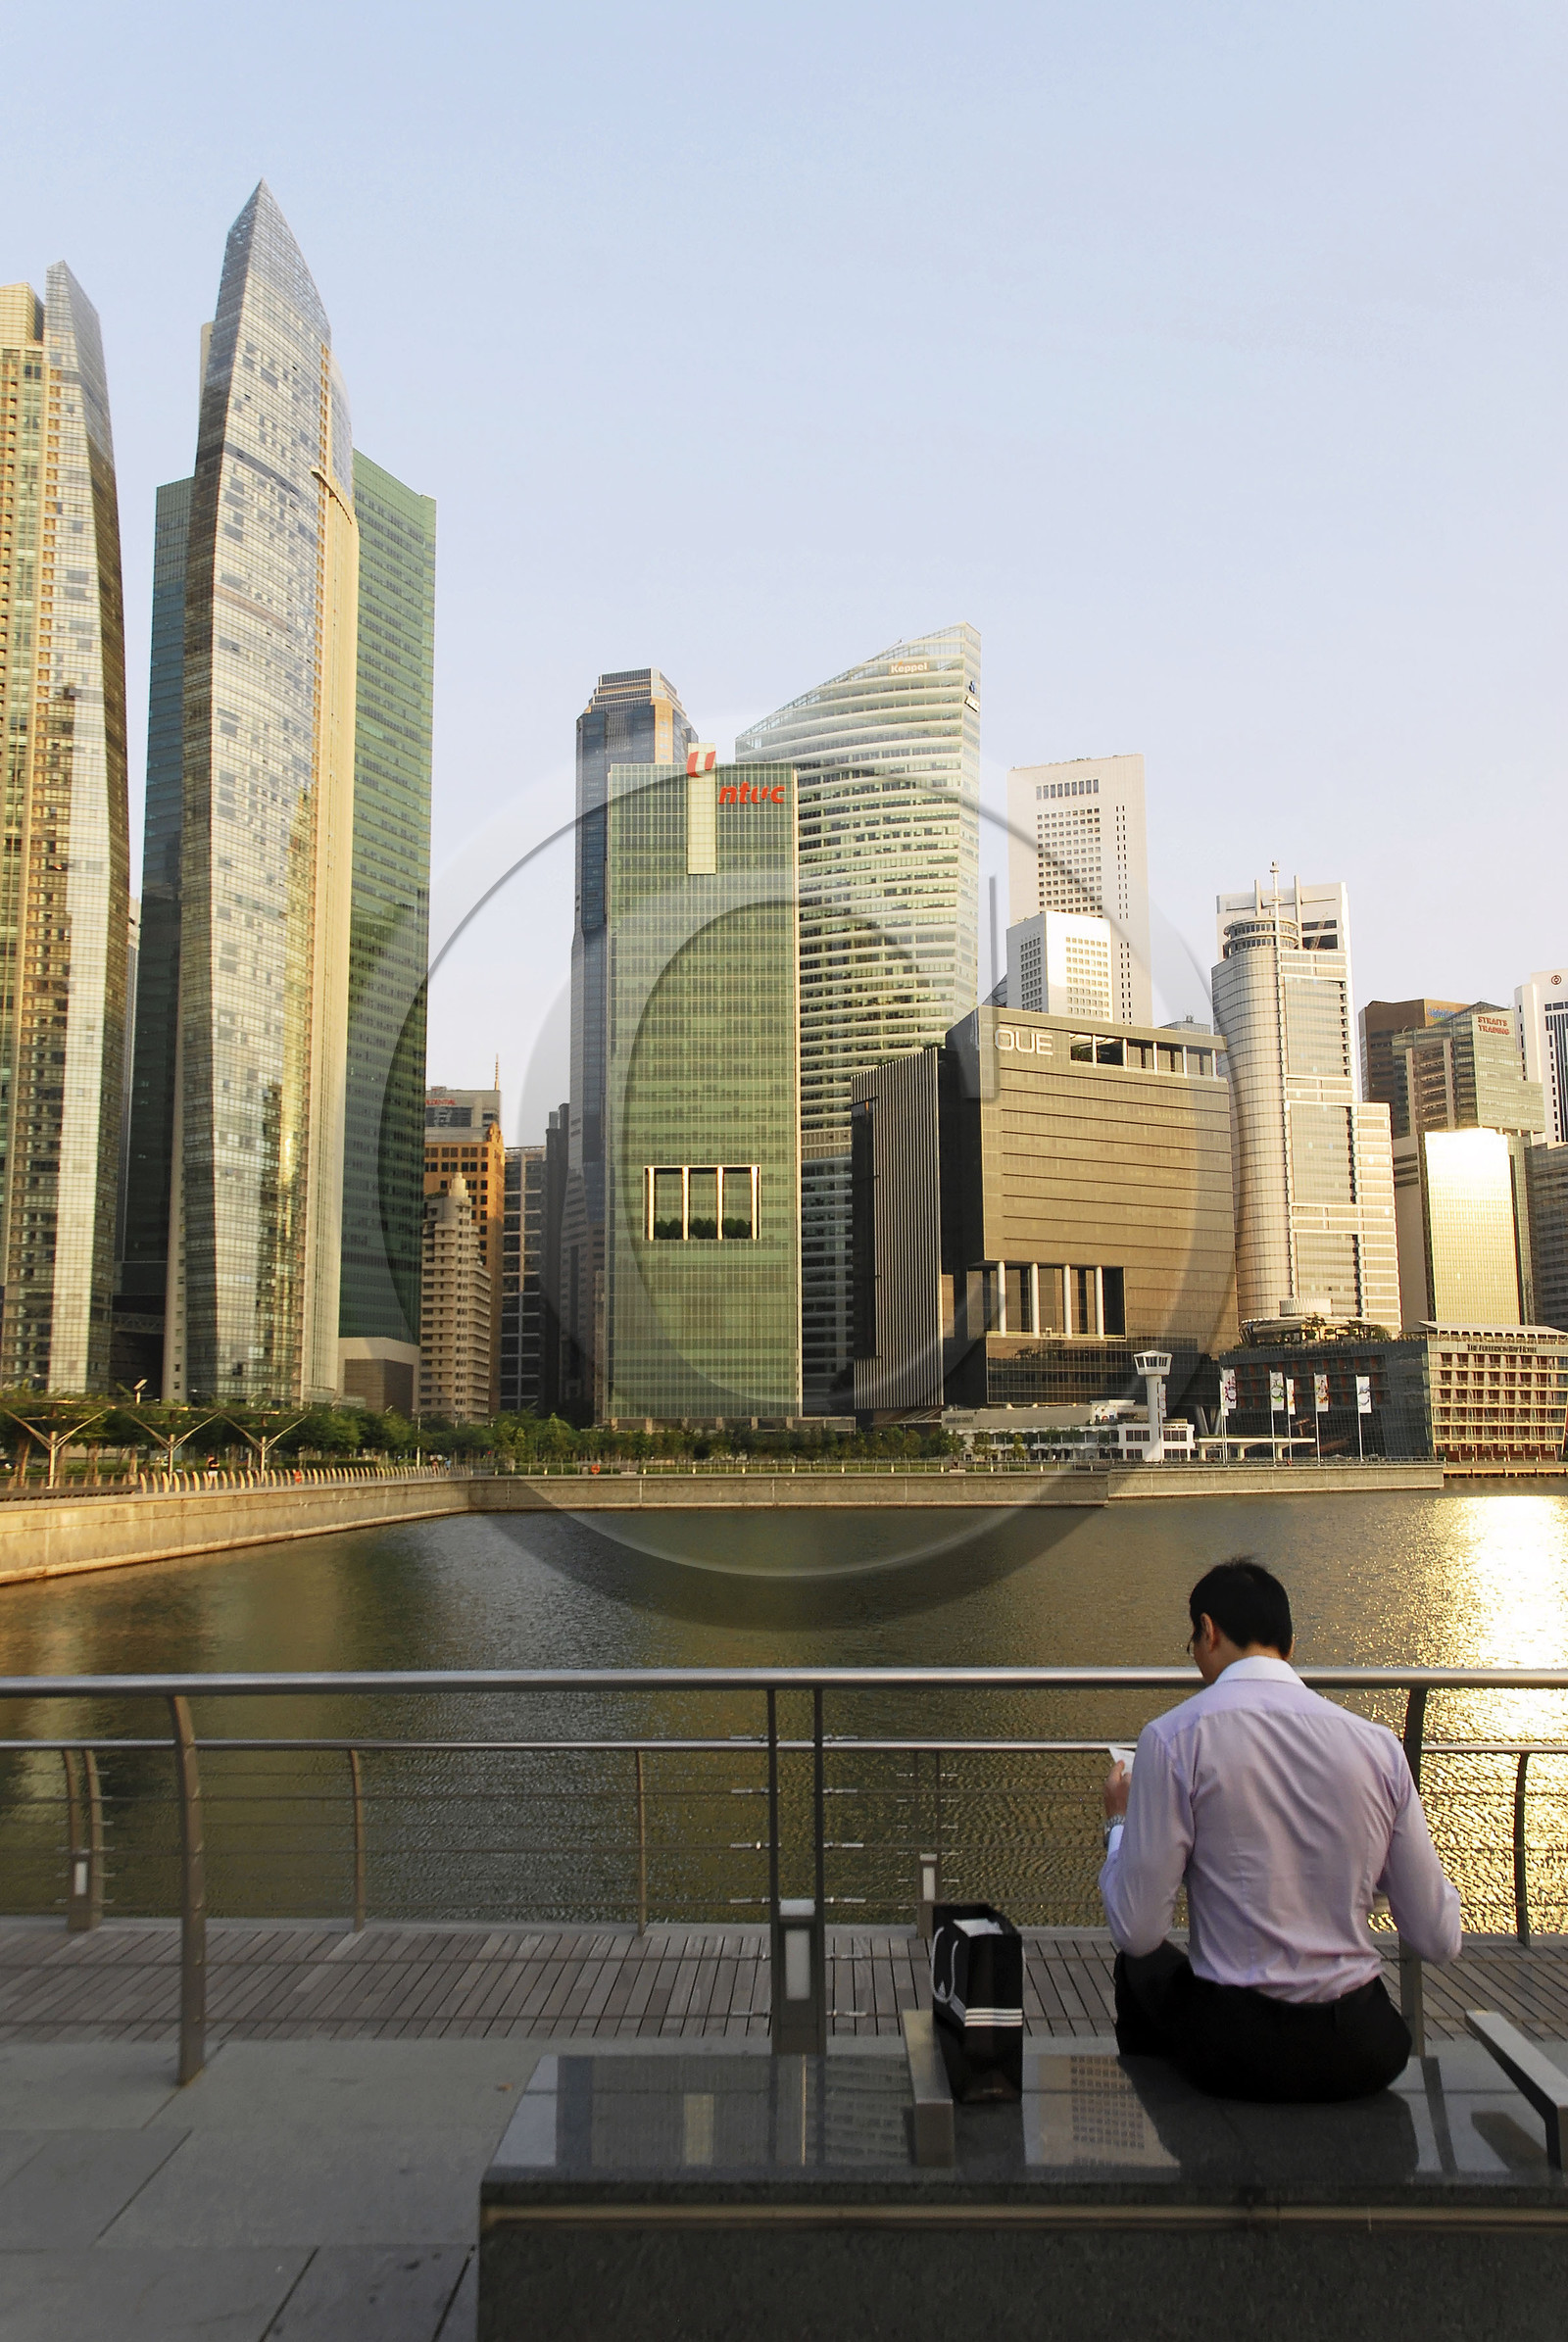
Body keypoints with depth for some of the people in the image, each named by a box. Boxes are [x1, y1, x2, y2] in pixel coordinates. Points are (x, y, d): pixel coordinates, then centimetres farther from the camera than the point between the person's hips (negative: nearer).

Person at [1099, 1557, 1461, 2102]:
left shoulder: (1174, 1737, -12)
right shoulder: (1379, 1743, -3)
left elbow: (1137, 1932, -10)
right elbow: (1440, 1941, 3)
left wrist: (1119, 1822, 7)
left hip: (1238, 2056, -3)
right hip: (1367, 2056, 3)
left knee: (1141, 1966, 27)